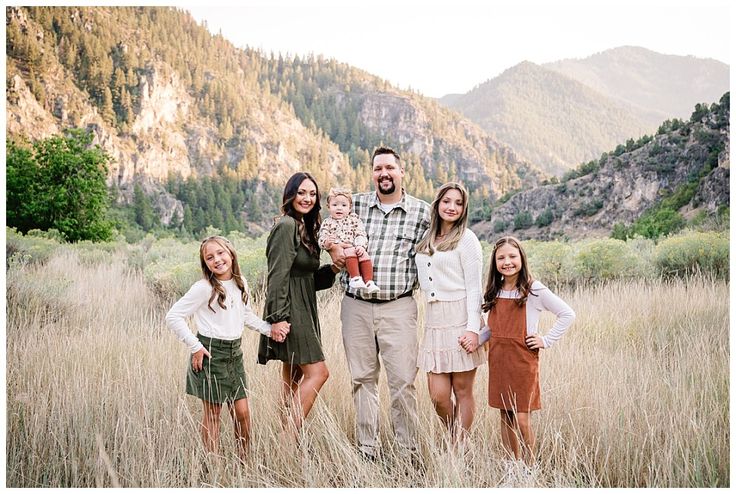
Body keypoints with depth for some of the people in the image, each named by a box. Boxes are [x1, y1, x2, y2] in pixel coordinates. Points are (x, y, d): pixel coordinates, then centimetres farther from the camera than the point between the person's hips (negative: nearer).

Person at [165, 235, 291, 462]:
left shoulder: (241, 283, 5)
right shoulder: (204, 288, -14)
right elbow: (173, 317, -13)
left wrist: (269, 328, 6)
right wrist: (195, 346, -14)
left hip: (234, 352, 6)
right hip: (210, 352, -6)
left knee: (242, 413, 7)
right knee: (212, 414, 4)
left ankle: (244, 462, 22)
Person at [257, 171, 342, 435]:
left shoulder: (306, 228, 16)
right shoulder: (286, 225, -12)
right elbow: (278, 276, -19)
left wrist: (332, 269, 2)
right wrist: (278, 319, -23)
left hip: (303, 310, 10)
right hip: (290, 311, -10)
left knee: (293, 379, 10)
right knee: (317, 372, -12)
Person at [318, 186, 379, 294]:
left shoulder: (354, 219, 15)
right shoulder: (327, 223, 11)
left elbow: (361, 234, 5)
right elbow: (321, 240, 1)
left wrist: (360, 246, -15)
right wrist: (326, 243, -24)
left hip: (356, 249, 2)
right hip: (339, 251, -2)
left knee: (365, 256, -26)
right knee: (350, 253, -33)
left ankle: (369, 282, -29)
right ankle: (355, 278, -39)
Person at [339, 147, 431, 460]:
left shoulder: (422, 211, 3)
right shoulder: (354, 204, 7)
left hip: (398, 308, -2)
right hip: (356, 306, 2)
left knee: (403, 382, -4)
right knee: (362, 379, 9)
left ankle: (408, 453, 9)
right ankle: (366, 451, 19)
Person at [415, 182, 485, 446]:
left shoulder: (466, 239, 0)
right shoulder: (426, 239, 16)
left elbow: (474, 287, -6)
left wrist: (473, 328, -13)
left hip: (461, 322, -5)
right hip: (434, 323, 5)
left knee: (462, 390, 3)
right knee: (438, 396, 1)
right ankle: (455, 442, 24)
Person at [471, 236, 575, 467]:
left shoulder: (534, 290, -7)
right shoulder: (494, 291, 10)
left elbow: (567, 314, -5)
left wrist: (546, 340, -7)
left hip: (523, 360, -5)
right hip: (498, 360, 5)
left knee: (522, 419, -6)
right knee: (505, 417, 10)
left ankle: (529, 466, 10)